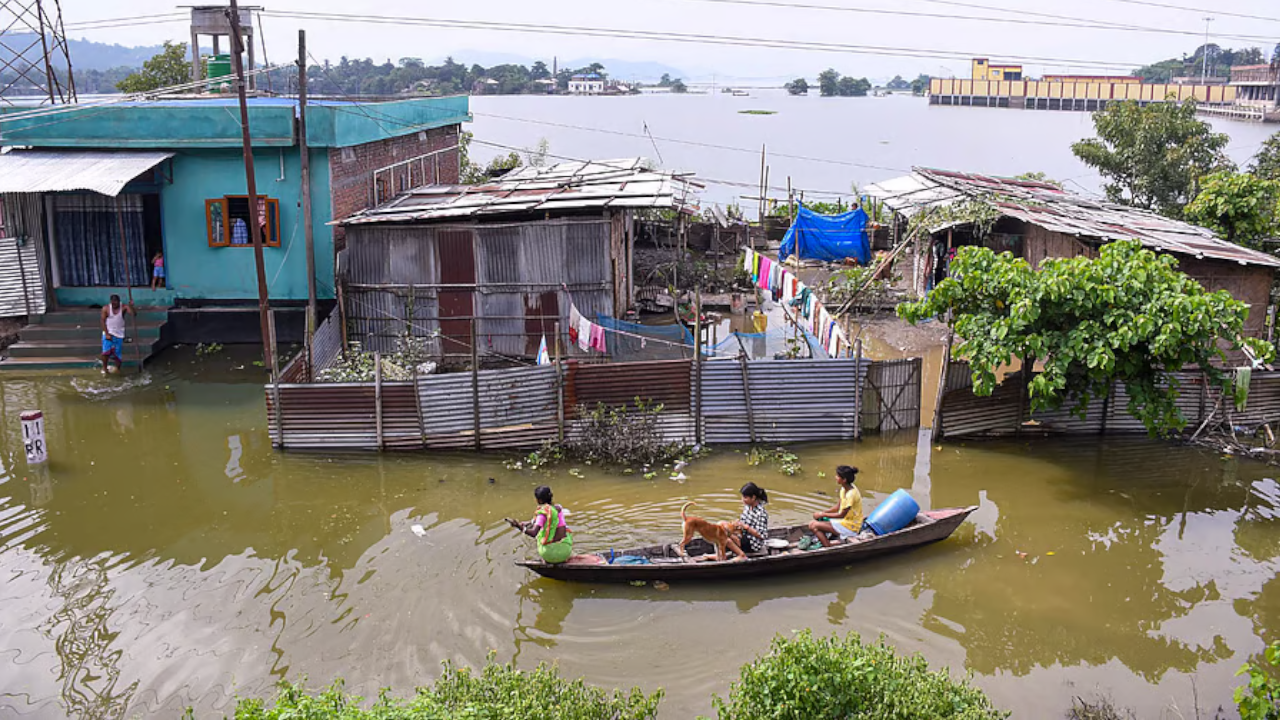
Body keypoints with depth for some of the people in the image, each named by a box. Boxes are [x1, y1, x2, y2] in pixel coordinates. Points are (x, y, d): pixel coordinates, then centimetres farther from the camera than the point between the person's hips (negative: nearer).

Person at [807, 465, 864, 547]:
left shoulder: (851, 494, -25)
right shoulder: (844, 488, 3)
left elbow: (842, 515, -20)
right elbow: (838, 507, 12)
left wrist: (823, 514, -12)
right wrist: (823, 512, -1)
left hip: (850, 527, -10)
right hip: (844, 520, 10)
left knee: (814, 526, -18)